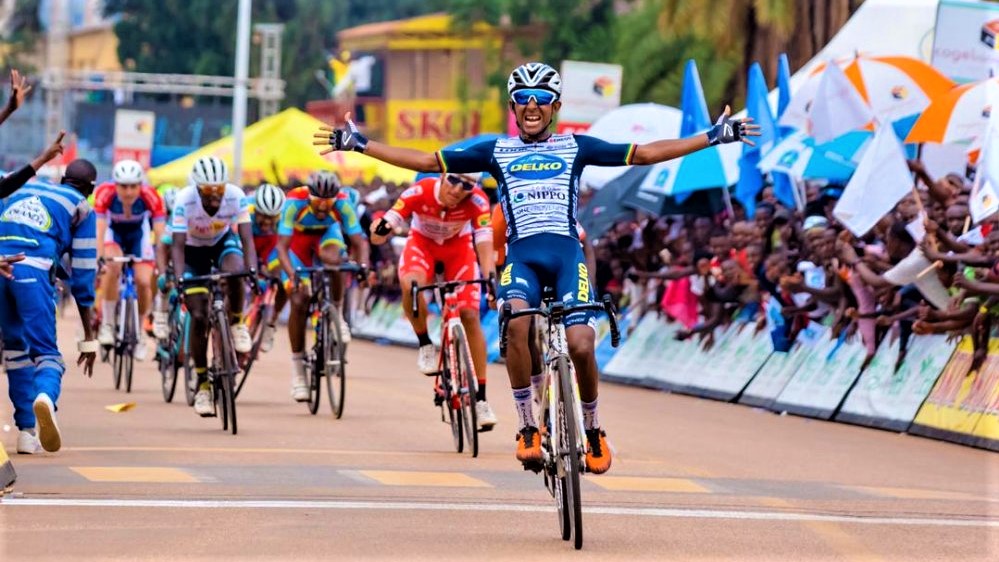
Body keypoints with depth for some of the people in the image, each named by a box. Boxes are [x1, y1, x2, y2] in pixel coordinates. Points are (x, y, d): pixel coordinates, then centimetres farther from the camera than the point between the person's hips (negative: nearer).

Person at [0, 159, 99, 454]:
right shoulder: (81, 208, 18)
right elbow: (83, 274, 15)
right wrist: (88, 336, 17)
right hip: (32, 268, -4)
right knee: (46, 352, 1)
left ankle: (27, 430, 14)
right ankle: (46, 396, -34)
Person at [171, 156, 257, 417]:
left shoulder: (236, 197, -27)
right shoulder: (185, 201, -31)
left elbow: (247, 239, -28)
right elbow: (178, 245, -31)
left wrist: (252, 270, -45)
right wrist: (180, 279, -46)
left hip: (223, 242, 1)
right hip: (194, 250, -1)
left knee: (234, 271, -36)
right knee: (199, 316, -11)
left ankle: (236, 322, -7)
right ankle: (202, 385, -1)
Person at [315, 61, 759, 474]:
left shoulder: (575, 147, 13)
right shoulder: (497, 151, 13)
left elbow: (645, 154, 12)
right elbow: (427, 162, 14)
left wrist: (714, 136, 7)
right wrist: (359, 144, 9)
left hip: (567, 253, 0)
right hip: (521, 254, 0)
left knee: (579, 344, -19)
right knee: (517, 321, -32)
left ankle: (593, 430, 10)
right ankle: (528, 427, -19)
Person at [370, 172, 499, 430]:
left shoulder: (477, 201, -31)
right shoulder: (420, 192, -33)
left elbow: (484, 240, -34)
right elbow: (379, 236, -35)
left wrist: (489, 279, -50)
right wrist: (380, 230, -58)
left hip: (458, 246, 1)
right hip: (422, 242, -1)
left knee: (470, 315, -10)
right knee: (410, 284, -34)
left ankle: (481, 398, -1)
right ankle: (425, 345, -8)